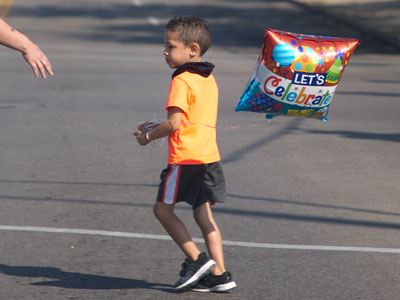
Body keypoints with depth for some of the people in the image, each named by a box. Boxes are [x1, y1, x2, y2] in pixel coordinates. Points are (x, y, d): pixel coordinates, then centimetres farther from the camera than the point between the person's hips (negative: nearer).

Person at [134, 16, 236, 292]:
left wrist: (149, 136, -5)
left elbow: (174, 123, -20)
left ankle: (196, 259, -1)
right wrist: (158, 131, 20)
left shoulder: (182, 81, -13)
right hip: (210, 156, 8)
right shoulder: (209, 80, 14)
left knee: (163, 209, 5)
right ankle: (219, 275, 5)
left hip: (185, 158, -8)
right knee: (204, 215, 9)